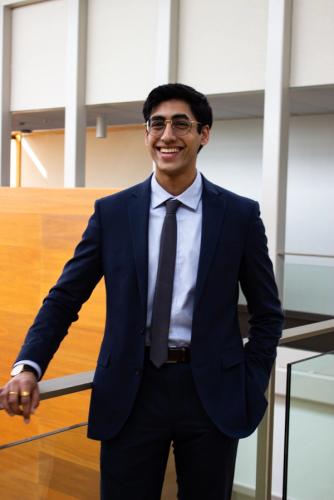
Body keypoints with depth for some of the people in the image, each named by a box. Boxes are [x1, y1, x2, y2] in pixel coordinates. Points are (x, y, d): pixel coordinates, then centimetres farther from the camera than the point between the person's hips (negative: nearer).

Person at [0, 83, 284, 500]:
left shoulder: (240, 214, -1)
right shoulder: (112, 212, 1)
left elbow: (267, 313, 5)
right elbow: (65, 298, 1)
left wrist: (250, 389, -1)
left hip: (212, 392, 0)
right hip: (131, 391, 0)